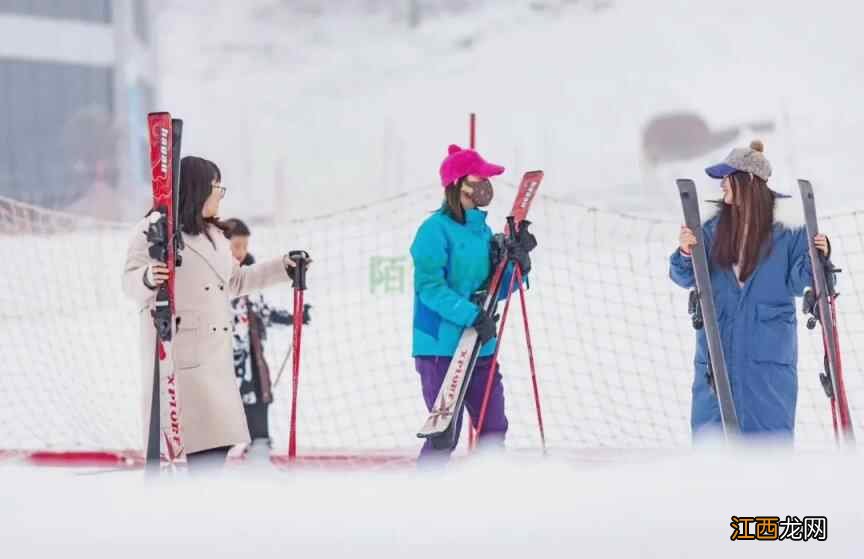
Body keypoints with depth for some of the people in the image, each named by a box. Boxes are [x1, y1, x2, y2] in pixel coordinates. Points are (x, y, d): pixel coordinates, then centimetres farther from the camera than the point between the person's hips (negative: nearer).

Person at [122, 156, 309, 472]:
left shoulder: (214, 235, 22)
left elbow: (235, 282, 33)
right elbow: (131, 283, -15)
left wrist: (284, 267, 32)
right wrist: (148, 278, -37)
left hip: (215, 356, 9)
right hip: (178, 353, -9)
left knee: (216, 445, 5)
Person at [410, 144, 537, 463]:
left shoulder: (483, 231, 13)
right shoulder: (436, 230, -11)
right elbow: (430, 287, -19)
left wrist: (519, 264, 0)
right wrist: (472, 315, -27)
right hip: (441, 347, -8)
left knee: (494, 429, 8)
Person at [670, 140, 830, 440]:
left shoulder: (786, 232, -3)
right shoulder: (713, 229, 5)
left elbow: (795, 284, 0)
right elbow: (686, 278, 3)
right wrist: (685, 254, -17)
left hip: (768, 352, -3)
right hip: (718, 350, 3)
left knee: (768, 426, -1)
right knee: (711, 427, 3)